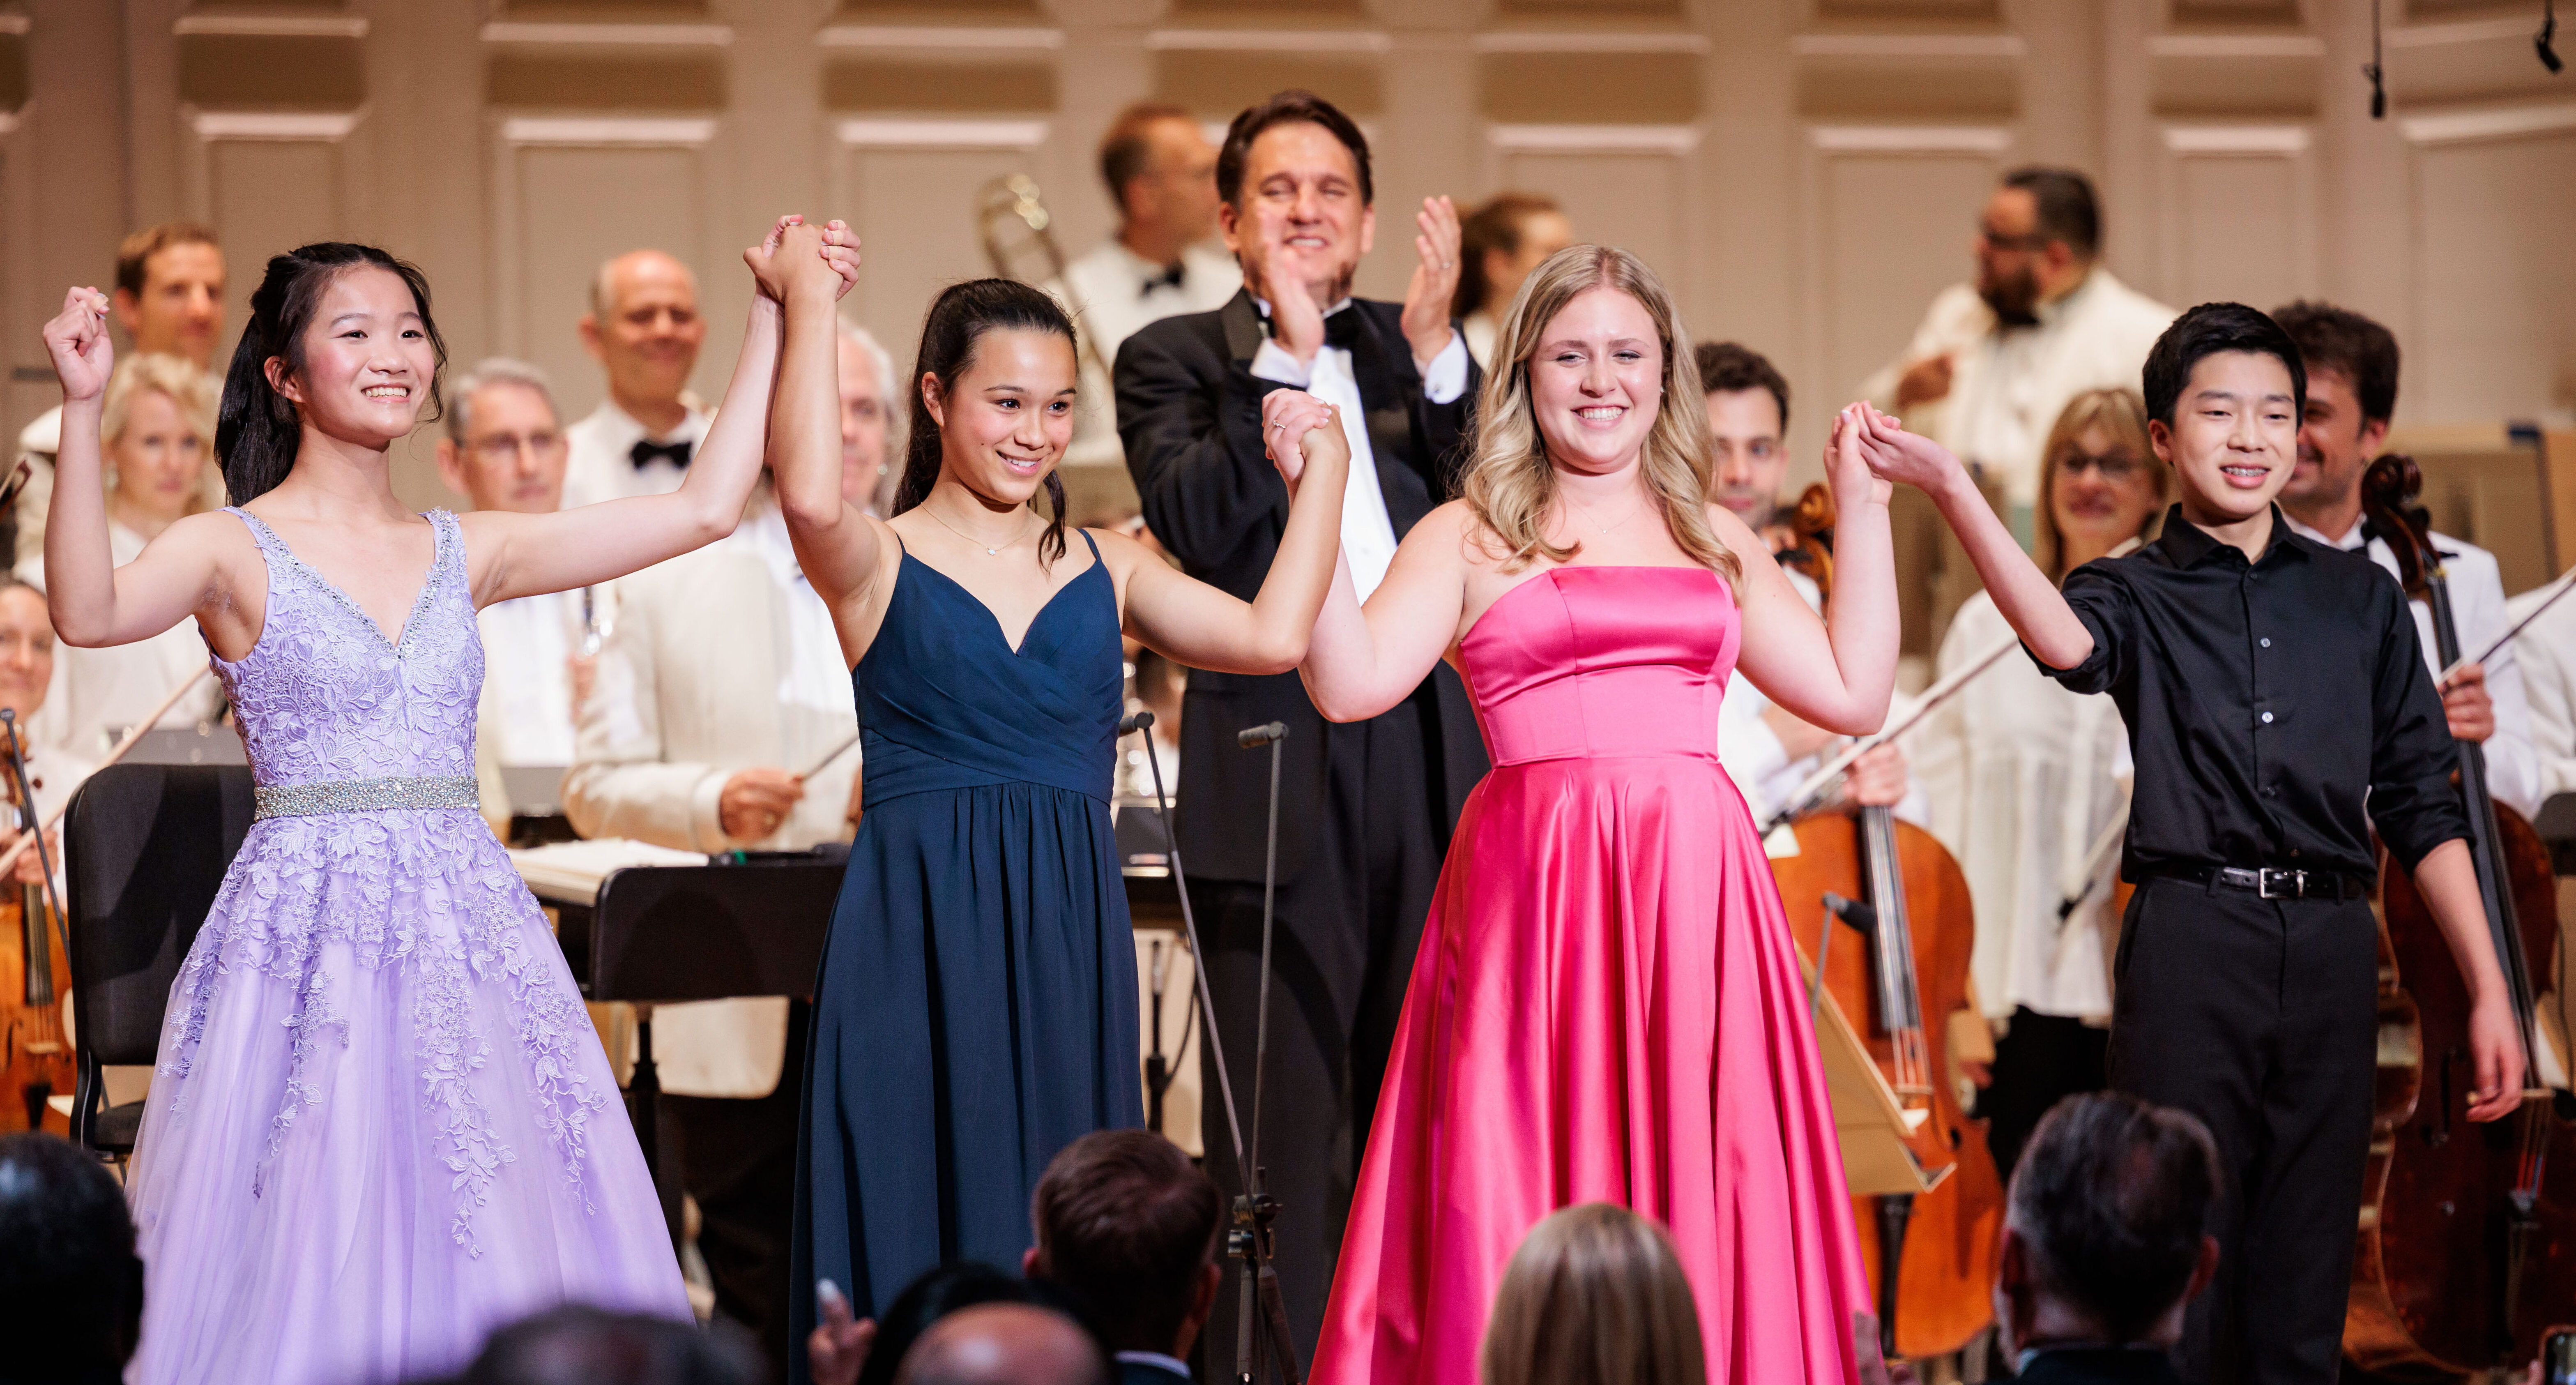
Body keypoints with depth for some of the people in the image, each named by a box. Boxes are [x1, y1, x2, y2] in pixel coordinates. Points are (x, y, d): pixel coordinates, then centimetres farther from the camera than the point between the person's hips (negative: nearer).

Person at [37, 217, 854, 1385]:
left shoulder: (464, 554, 12)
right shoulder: (233, 551, -1)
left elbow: (704, 508, 11)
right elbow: (88, 612, -22)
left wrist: (780, 313, 11)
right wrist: (83, 410, -30)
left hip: (467, 925, 4)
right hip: (309, 926, -4)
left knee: (484, 1242, 2)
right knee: (311, 1239, -5)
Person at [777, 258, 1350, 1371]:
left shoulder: (1106, 572, 13)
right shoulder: (878, 562, 1)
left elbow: (1272, 636, -1)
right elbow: (810, 494, -22)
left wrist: (1320, 471, 3)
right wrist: (807, 310, -15)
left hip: (1070, 944, 4)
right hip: (917, 939, -4)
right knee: (921, 1227, -3)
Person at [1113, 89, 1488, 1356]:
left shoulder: (1415, 356, 16)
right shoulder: (1176, 359, 7)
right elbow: (1195, 522, -10)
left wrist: (1432, 347, -8)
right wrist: (1286, 354, -11)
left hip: (1425, 767, 3)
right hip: (1275, 769, -3)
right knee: (1282, 1132, -4)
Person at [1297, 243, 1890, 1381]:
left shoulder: (1716, 541, 17)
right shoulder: (1471, 538, 7)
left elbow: (1855, 693, 13)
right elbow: (1351, 682, -6)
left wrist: (1861, 510, 15)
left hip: (1695, 898, 3)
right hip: (1534, 890, -3)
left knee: (1699, 1185, 0)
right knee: (1522, 1210, -5)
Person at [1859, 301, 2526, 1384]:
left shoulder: (2359, 598, 15)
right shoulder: (2137, 594, 7)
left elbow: (2421, 806, 13)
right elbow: (2065, 643, -18)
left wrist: (2488, 992, 8)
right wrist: (1953, 493, -30)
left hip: (2330, 946, 3)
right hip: (2189, 940, -2)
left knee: (2303, 1288, 4)